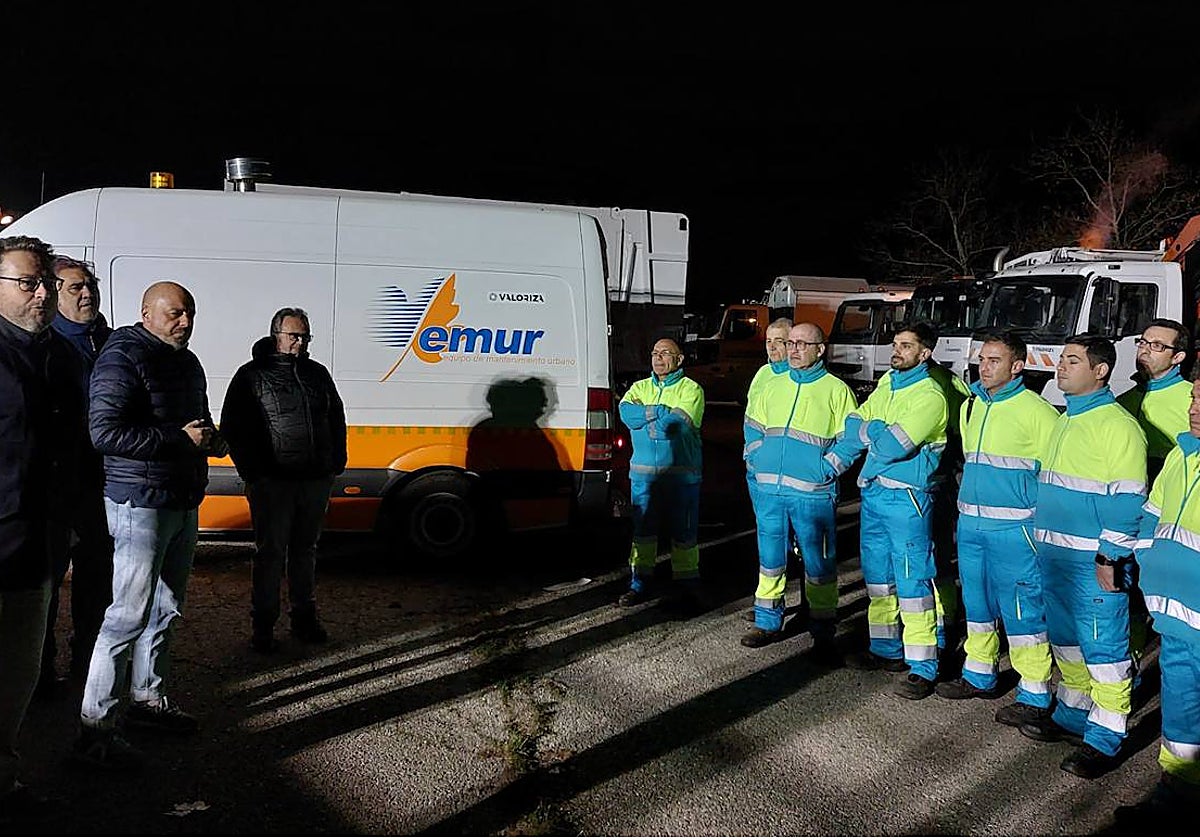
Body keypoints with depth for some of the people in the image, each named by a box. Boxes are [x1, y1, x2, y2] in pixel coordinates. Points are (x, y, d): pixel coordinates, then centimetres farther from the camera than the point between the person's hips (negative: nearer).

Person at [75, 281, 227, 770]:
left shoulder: (187, 363, 15)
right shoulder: (124, 358, -13)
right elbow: (104, 431, -22)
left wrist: (211, 439, 6)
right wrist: (180, 438, -22)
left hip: (183, 504, 9)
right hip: (141, 504, -9)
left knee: (165, 609, 18)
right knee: (130, 614, -8)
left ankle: (148, 699, 32)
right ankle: (95, 729, 1)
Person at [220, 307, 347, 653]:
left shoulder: (318, 373, 14)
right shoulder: (252, 375, -1)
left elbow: (337, 419, 23)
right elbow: (231, 427, -3)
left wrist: (337, 461, 15)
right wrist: (251, 471, -8)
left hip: (316, 481, 5)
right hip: (272, 482, -5)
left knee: (305, 549, 14)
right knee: (271, 552, 0)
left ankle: (305, 618, 25)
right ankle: (263, 625, 11)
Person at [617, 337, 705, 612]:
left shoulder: (691, 389, -1)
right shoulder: (639, 388, 13)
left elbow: (676, 423, -17)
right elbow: (626, 412, -7)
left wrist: (643, 417, -6)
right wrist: (660, 411, -12)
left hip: (681, 473, -4)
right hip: (643, 472, 4)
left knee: (683, 532, 2)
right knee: (642, 528, 11)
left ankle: (686, 587, 12)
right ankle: (641, 583, 23)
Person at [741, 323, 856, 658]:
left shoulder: (836, 390, -1)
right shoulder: (772, 387, 13)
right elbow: (753, 429, 18)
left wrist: (825, 469, -11)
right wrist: (759, 465, 7)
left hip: (813, 493, -4)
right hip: (769, 491, 5)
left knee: (819, 564, 2)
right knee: (770, 560, 13)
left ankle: (823, 634, 13)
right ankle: (768, 623, 26)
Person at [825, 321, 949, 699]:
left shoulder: (929, 395, -12)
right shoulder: (887, 382, 13)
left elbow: (891, 446, -21)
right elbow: (854, 429, 14)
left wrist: (867, 430, -3)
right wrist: (827, 467, 7)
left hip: (907, 497, -8)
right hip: (873, 492, 8)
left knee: (912, 580, -5)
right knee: (877, 576, 16)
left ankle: (922, 668, 2)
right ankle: (886, 650, 29)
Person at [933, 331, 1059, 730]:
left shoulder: (1036, 411, -11)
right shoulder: (970, 406, 12)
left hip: (1013, 528, -7)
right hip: (970, 523, 8)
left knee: (1022, 611, -2)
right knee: (976, 604, 17)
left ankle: (1035, 694, 9)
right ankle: (979, 674, 32)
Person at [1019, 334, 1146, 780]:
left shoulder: (1117, 425, -13)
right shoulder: (1064, 421, 15)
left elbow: (1127, 499, -17)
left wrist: (1110, 557, -19)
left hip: (1094, 560, -9)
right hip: (1055, 556, 9)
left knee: (1103, 645, -1)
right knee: (1065, 638, 19)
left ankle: (1105, 739, 8)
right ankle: (1072, 714, 34)